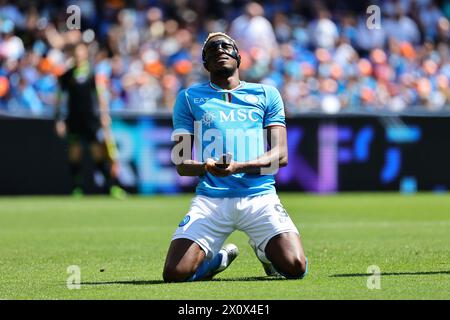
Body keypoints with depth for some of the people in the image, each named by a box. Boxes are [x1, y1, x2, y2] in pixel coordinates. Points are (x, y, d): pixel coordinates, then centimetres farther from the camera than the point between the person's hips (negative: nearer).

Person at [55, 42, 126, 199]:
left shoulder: (94, 74, 6)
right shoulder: (66, 76, 8)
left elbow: (101, 95, 6)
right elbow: (60, 99, 10)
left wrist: (105, 114, -4)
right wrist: (59, 119, 4)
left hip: (91, 120, -2)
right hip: (73, 120, 2)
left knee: (99, 154, -8)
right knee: (74, 156, 1)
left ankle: (113, 186, -8)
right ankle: (77, 190, 8)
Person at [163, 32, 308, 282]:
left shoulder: (266, 95, 13)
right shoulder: (189, 98, 13)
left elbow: (281, 155, 3)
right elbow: (181, 163, 7)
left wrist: (240, 167, -17)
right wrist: (207, 167, -18)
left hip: (260, 196, 0)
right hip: (209, 199, 0)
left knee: (295, 268, -20)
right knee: (174, 274, -20)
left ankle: (264, 250, 17)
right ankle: (218, 258, 15)